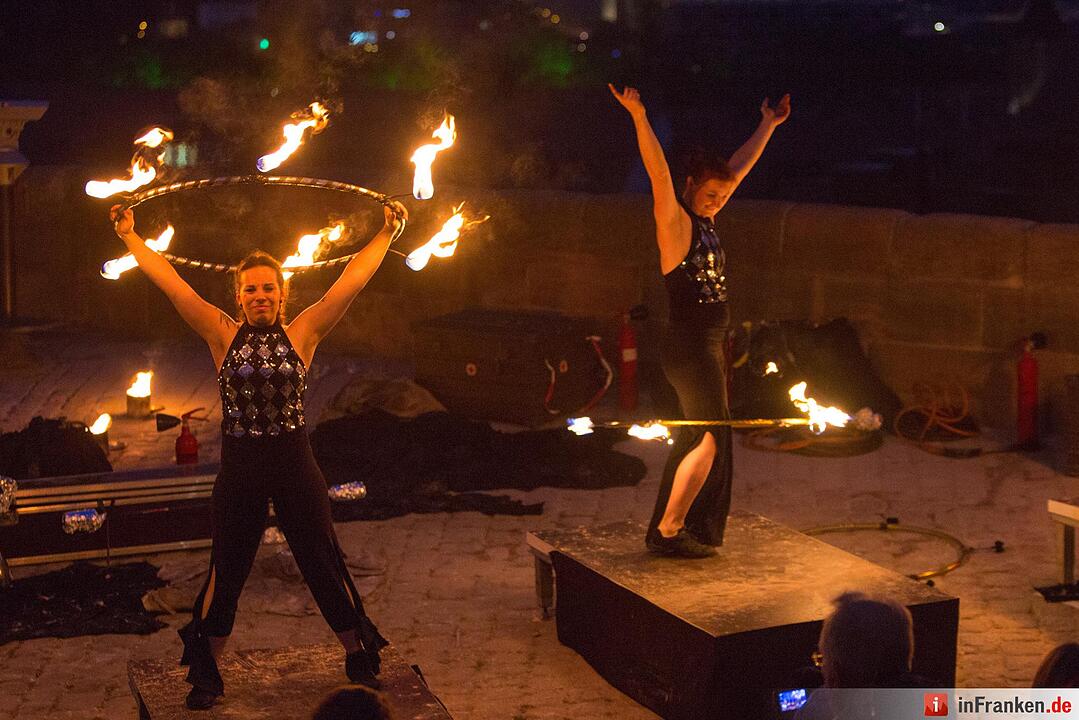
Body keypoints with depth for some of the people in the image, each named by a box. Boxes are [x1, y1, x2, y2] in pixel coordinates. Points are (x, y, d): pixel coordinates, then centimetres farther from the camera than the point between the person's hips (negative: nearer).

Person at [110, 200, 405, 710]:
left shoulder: (303, 334, 0)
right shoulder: (225, 337, 0)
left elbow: (352, 280, -1)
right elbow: (171, 283, -2)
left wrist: (386, 233, -1)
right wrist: (129, 237, -2)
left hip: (294, 465, 0)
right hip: (238, 467, 0)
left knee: (324, 565, 8)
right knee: (226, 571, 11)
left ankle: (359, 660, 24)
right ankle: (206, 673, 25)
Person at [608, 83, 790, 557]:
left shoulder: (705, 218, 12)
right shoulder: (674, 219, -10)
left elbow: (741, 165, 22)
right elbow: (658, 171, -25)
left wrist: (769, 125, 30)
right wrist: (639, 117, -37)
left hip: (711, 343, 9)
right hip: (689, 344, -9)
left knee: (694, 438, 12)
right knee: (710, 439, -10)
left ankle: (667, 527, 19)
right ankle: (669, 530, -4)